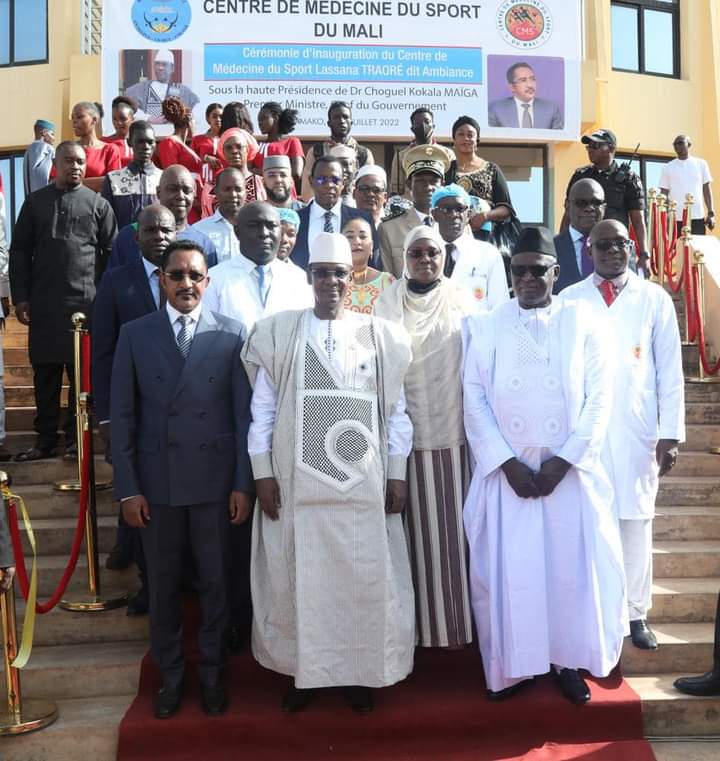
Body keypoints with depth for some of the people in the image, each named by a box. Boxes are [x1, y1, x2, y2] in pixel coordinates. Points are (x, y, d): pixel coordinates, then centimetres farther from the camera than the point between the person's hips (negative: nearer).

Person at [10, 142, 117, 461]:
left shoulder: (98, 204, 7)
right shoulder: (35, 202, 10)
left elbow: (111, 252, 5)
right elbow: (20, 252, 9)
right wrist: (20, 297, 2)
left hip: (86, 302, -1)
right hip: (44, 302, 2)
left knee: (83, 373, 3)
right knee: (45, 372, 6)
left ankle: (76, 437, 13)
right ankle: (45, 439, 16)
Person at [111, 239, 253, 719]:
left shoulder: (231, 335, -1)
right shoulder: (135, 334, 2)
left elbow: (245, 414, -1)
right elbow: (123, 415, 2)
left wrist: (244, 484, -4)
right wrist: (128, 489, -3)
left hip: (215, 480, -1)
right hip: (156, 481, 1)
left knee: (216, 583, 10)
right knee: (163, 585, 13)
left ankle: (212, 674, 29)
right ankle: (171, 675, 31)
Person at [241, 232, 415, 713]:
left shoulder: (381, 336, 5)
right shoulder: (277, 333, 2)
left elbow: (396, 411, 5)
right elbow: (263, 408, 2)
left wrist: (398, 474, 2)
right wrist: (262, 472, -3)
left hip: (364, 484, 1)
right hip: (296, 482, 0)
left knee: (364, 579, 7)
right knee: (299, 579, 8)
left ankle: (358, 672, 25)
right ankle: (303, 671, 26)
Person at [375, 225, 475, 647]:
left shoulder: (462, 301, 4)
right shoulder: (388, 303, 4)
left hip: (454, 429, 0)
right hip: (408, 431, 0)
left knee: (455, 523, 5)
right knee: (419, 524, 3)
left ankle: (460, 617, 19)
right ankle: (423, 621, 15)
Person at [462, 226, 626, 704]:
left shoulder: (585, 324, 2)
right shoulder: (485, 327, 3)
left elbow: (599, 399, -2)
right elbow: (475, 399, -2)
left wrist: (564, 460, -11)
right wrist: (507, 462, -11)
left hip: (570, 470, 0)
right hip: (506, 471, 0)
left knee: (572, 567, 7)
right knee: (507, 570, 5)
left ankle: (568, 662, 25)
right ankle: (513, 666, 21)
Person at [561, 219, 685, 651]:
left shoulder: (655, 300, 5)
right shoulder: (569, 300, 4)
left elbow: (670, 372, 5)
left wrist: (671, 433, -1)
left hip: (637, 431, 1)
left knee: (635, 521, 6)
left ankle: (636, 613, 18)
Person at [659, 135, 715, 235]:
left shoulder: (701, 164, 10)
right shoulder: (667, 167, 8)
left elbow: (707, 189, 10)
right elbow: (664, 194, 8)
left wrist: (711, 213, 2)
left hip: (697, 217, 1)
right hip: (676, 218, -1)